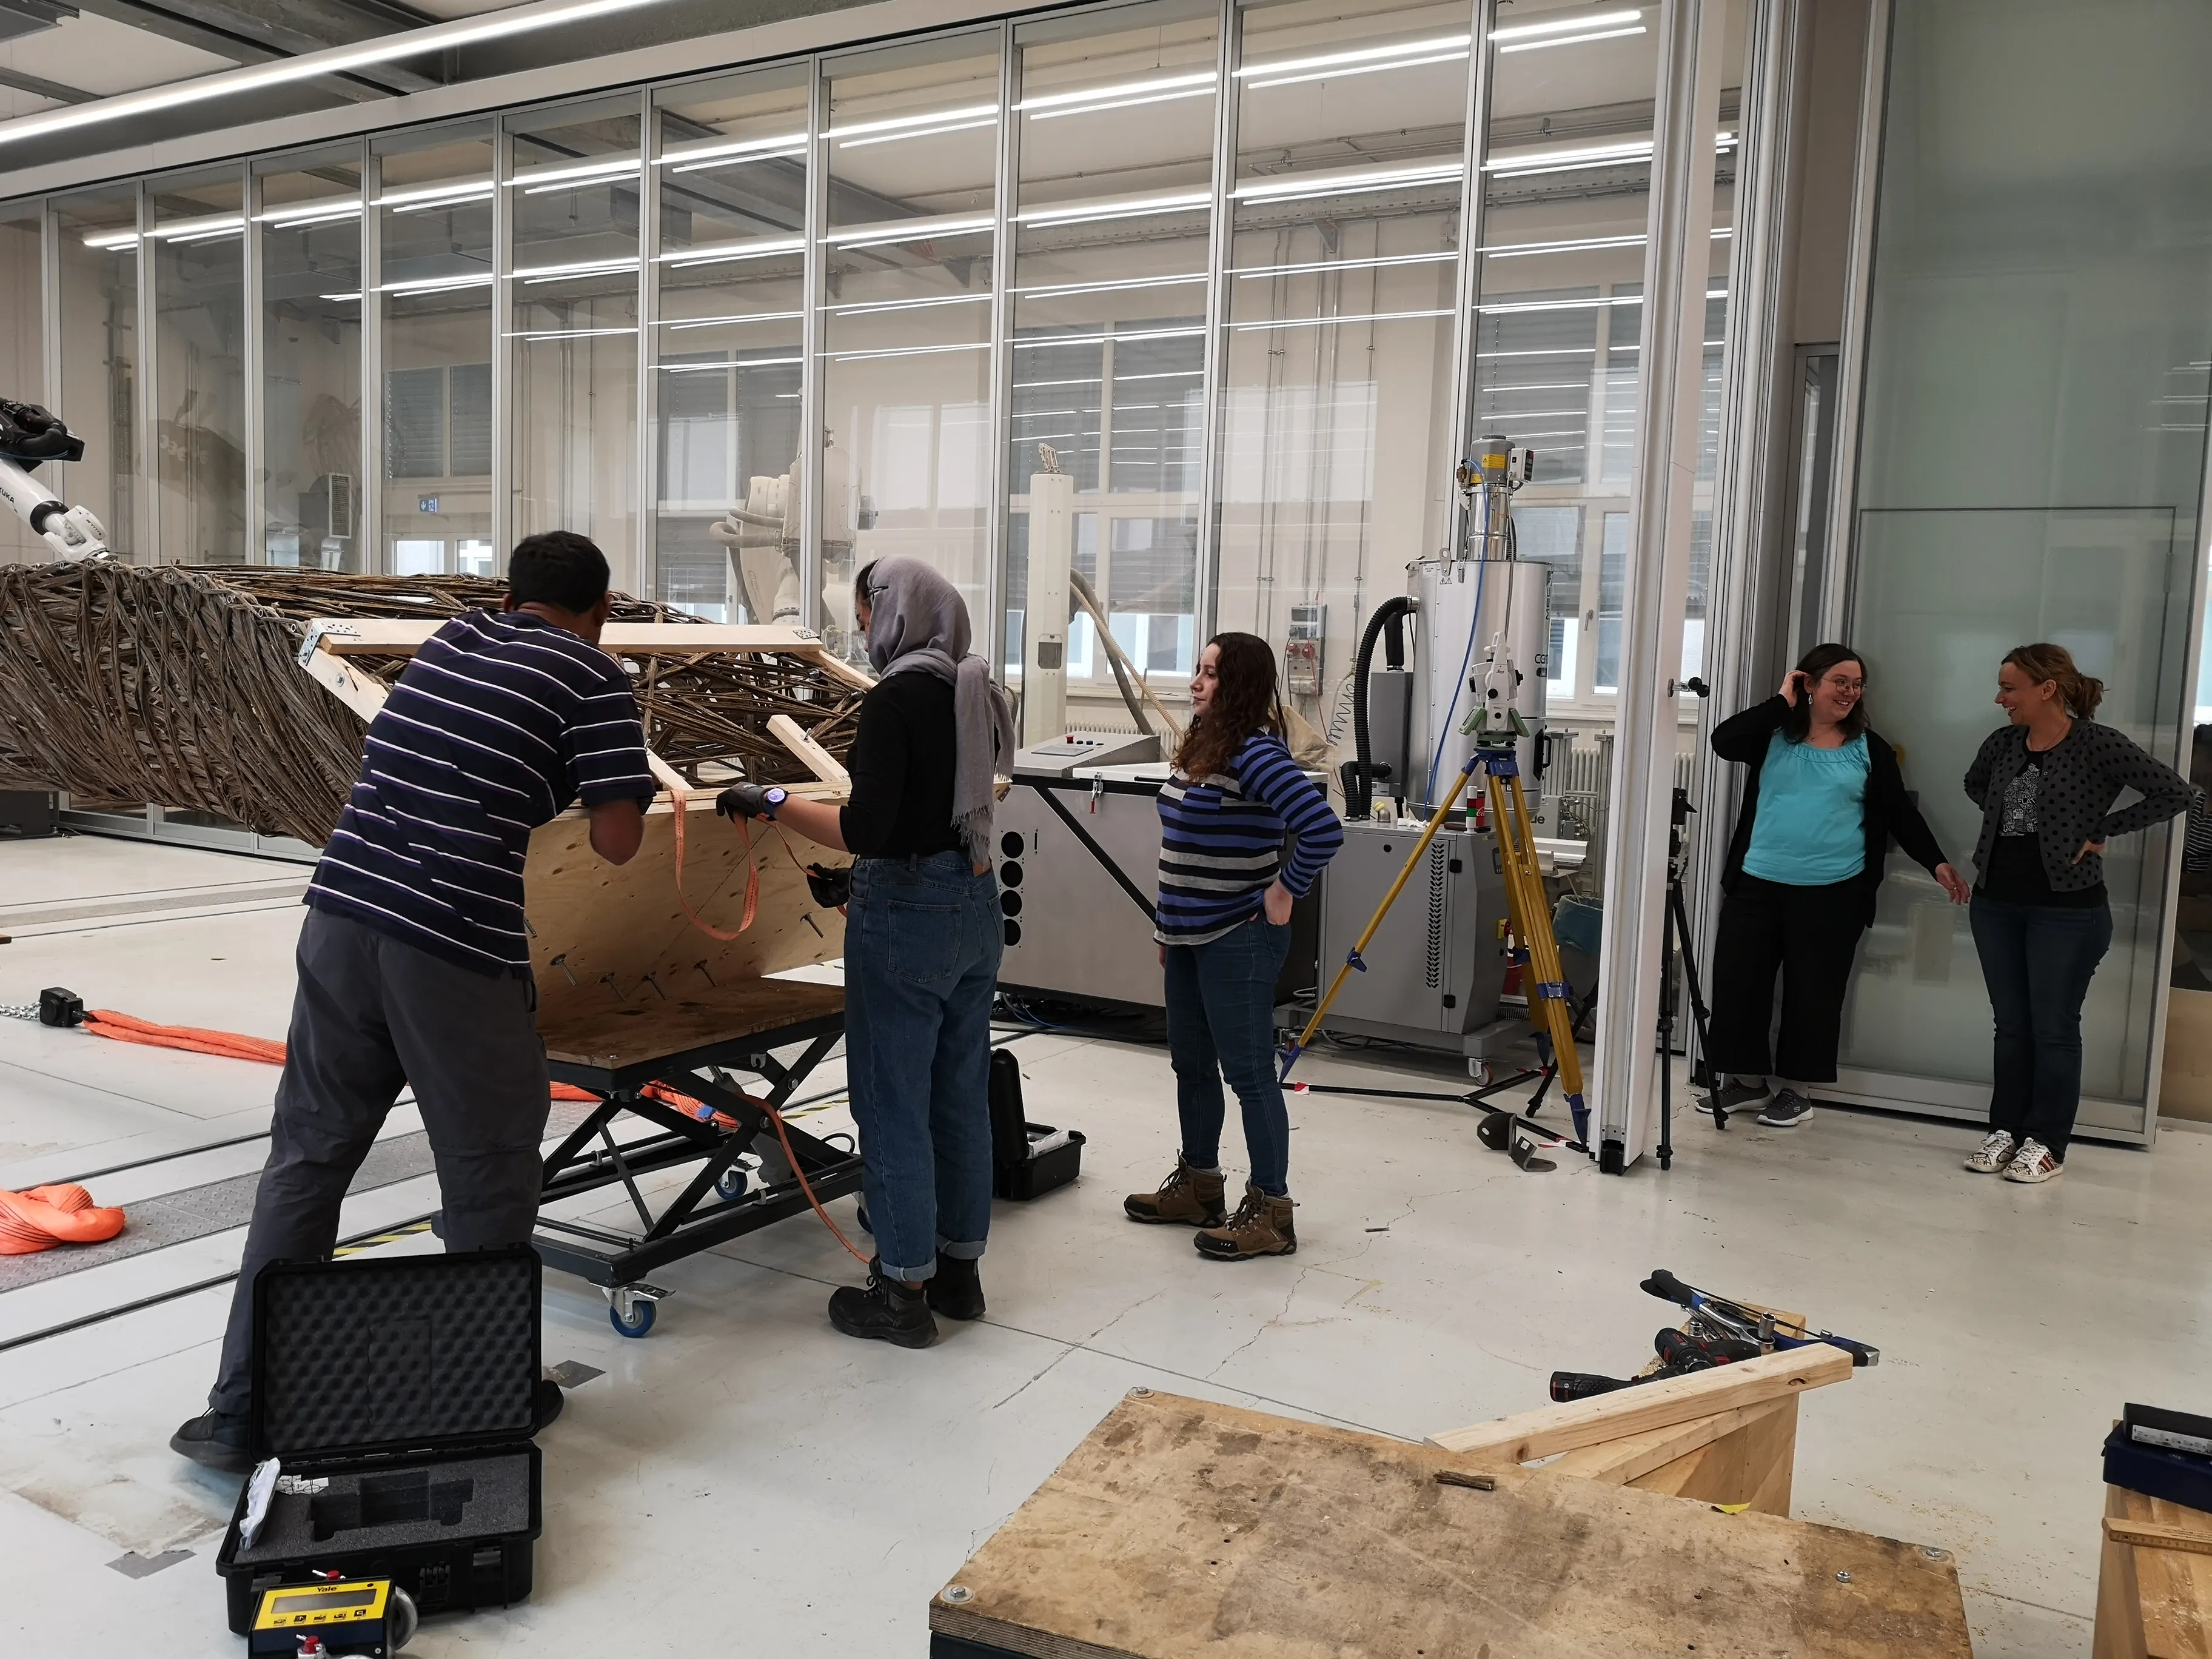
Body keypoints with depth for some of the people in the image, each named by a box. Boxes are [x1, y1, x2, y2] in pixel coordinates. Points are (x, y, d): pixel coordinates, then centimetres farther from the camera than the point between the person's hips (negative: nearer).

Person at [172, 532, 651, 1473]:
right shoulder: (596, 680, 0)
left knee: (306, 1157, 16)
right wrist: (591, 771, 15)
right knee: (486, 1181, 11)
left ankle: (242, 1411, 23)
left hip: (343, 913, 6)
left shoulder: (452, 640, 18)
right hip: (457, 952, -6)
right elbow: (617, 842, -4)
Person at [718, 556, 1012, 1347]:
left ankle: (903, 1293, 13)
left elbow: (867, 830, -23)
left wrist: (771, 801, -13)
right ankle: (959, 1269, 27)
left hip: (906, 913, -8)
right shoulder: (978, 694, 8)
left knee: (892, 1102, 3)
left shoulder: (896, 700, -16)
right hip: (976, 904, 8)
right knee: (960, 1095, 15)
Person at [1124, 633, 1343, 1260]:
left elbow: (1323, 829, -29)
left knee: (1249, 1072, -1)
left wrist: (1286, 892, -18)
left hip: (1238, 941, -10)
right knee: (1190, 1063, 18)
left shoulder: (1255, 754, -18)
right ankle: (1197, 1186, 33)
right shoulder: (1202, 745, 11)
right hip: (1190, 936, 10)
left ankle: (1270, 1213, 10)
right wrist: (1169, 927, 19)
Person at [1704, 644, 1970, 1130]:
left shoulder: (1869, 749, 5)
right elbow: (1723, 741, -14)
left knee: (1813, 990, 4)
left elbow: (1900, 812, 8)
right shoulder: (1774, 734, 4)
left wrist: (1936, 862, 0)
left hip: (1832, 892, 0)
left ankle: (1796, 1087, 18)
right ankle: (1745, 1075, 20)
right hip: (1758, 883, 1)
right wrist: (1781, 702, -10)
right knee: (1737, 980, 3)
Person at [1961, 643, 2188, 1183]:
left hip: (2066, 909, -5)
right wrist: (2006, 821, 9)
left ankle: (2046, 1144, 12)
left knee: (2054, 1029, 3)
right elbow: (1974, 785, 25)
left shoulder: (2098, 744, -12)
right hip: (1995, 902, 5)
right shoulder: (2002, 743, 4)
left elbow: (2175, 793, -15)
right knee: (2010, 1026, 12)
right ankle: (2005, 1131, 20)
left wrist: (2101, 831, -12)